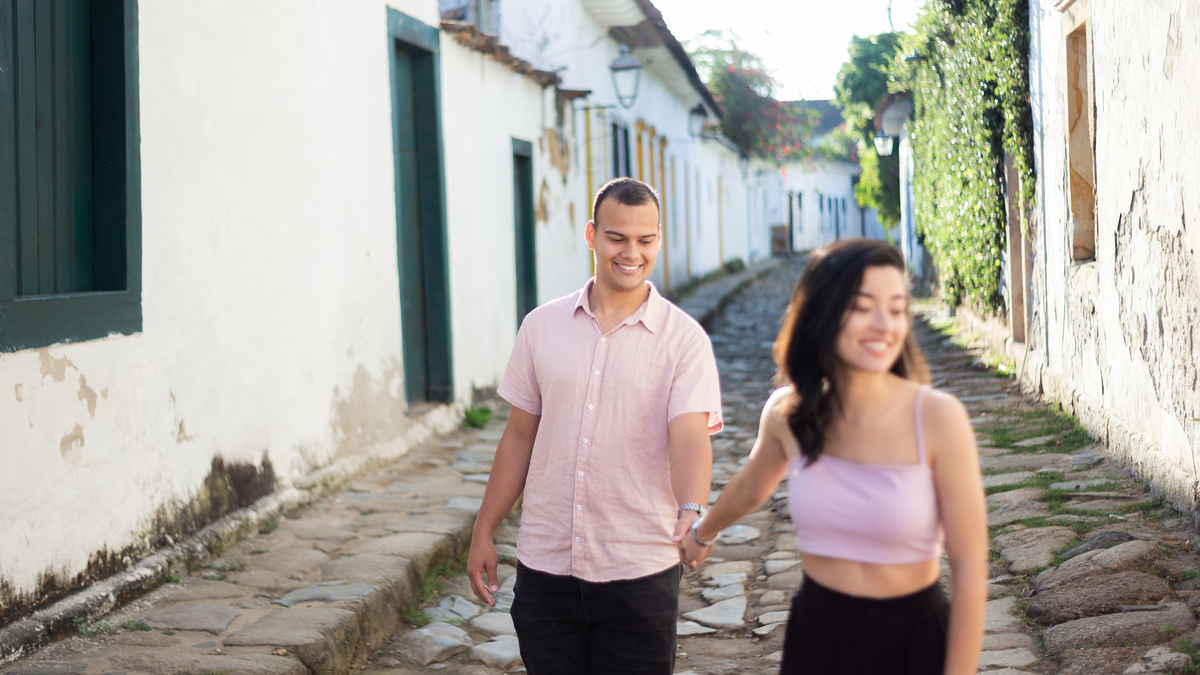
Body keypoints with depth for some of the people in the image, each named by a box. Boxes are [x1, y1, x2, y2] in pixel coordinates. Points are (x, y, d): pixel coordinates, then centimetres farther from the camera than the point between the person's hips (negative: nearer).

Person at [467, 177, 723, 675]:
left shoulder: (684, 339, -4)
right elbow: (519, 435, 10)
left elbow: (690, 437, -16)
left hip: (639, 573, -2)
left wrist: (692, 514, -35)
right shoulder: (542, 327, 5)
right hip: (545, 566, 3)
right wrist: (483, 531, 9)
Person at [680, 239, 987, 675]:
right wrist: (702, 534, 34)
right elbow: (750, 488, 17)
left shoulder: (938, 418, -18)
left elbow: (969, 568, -14)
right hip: (817, 636, 3)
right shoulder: (788, 413, -6)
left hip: (913, 640, -3)